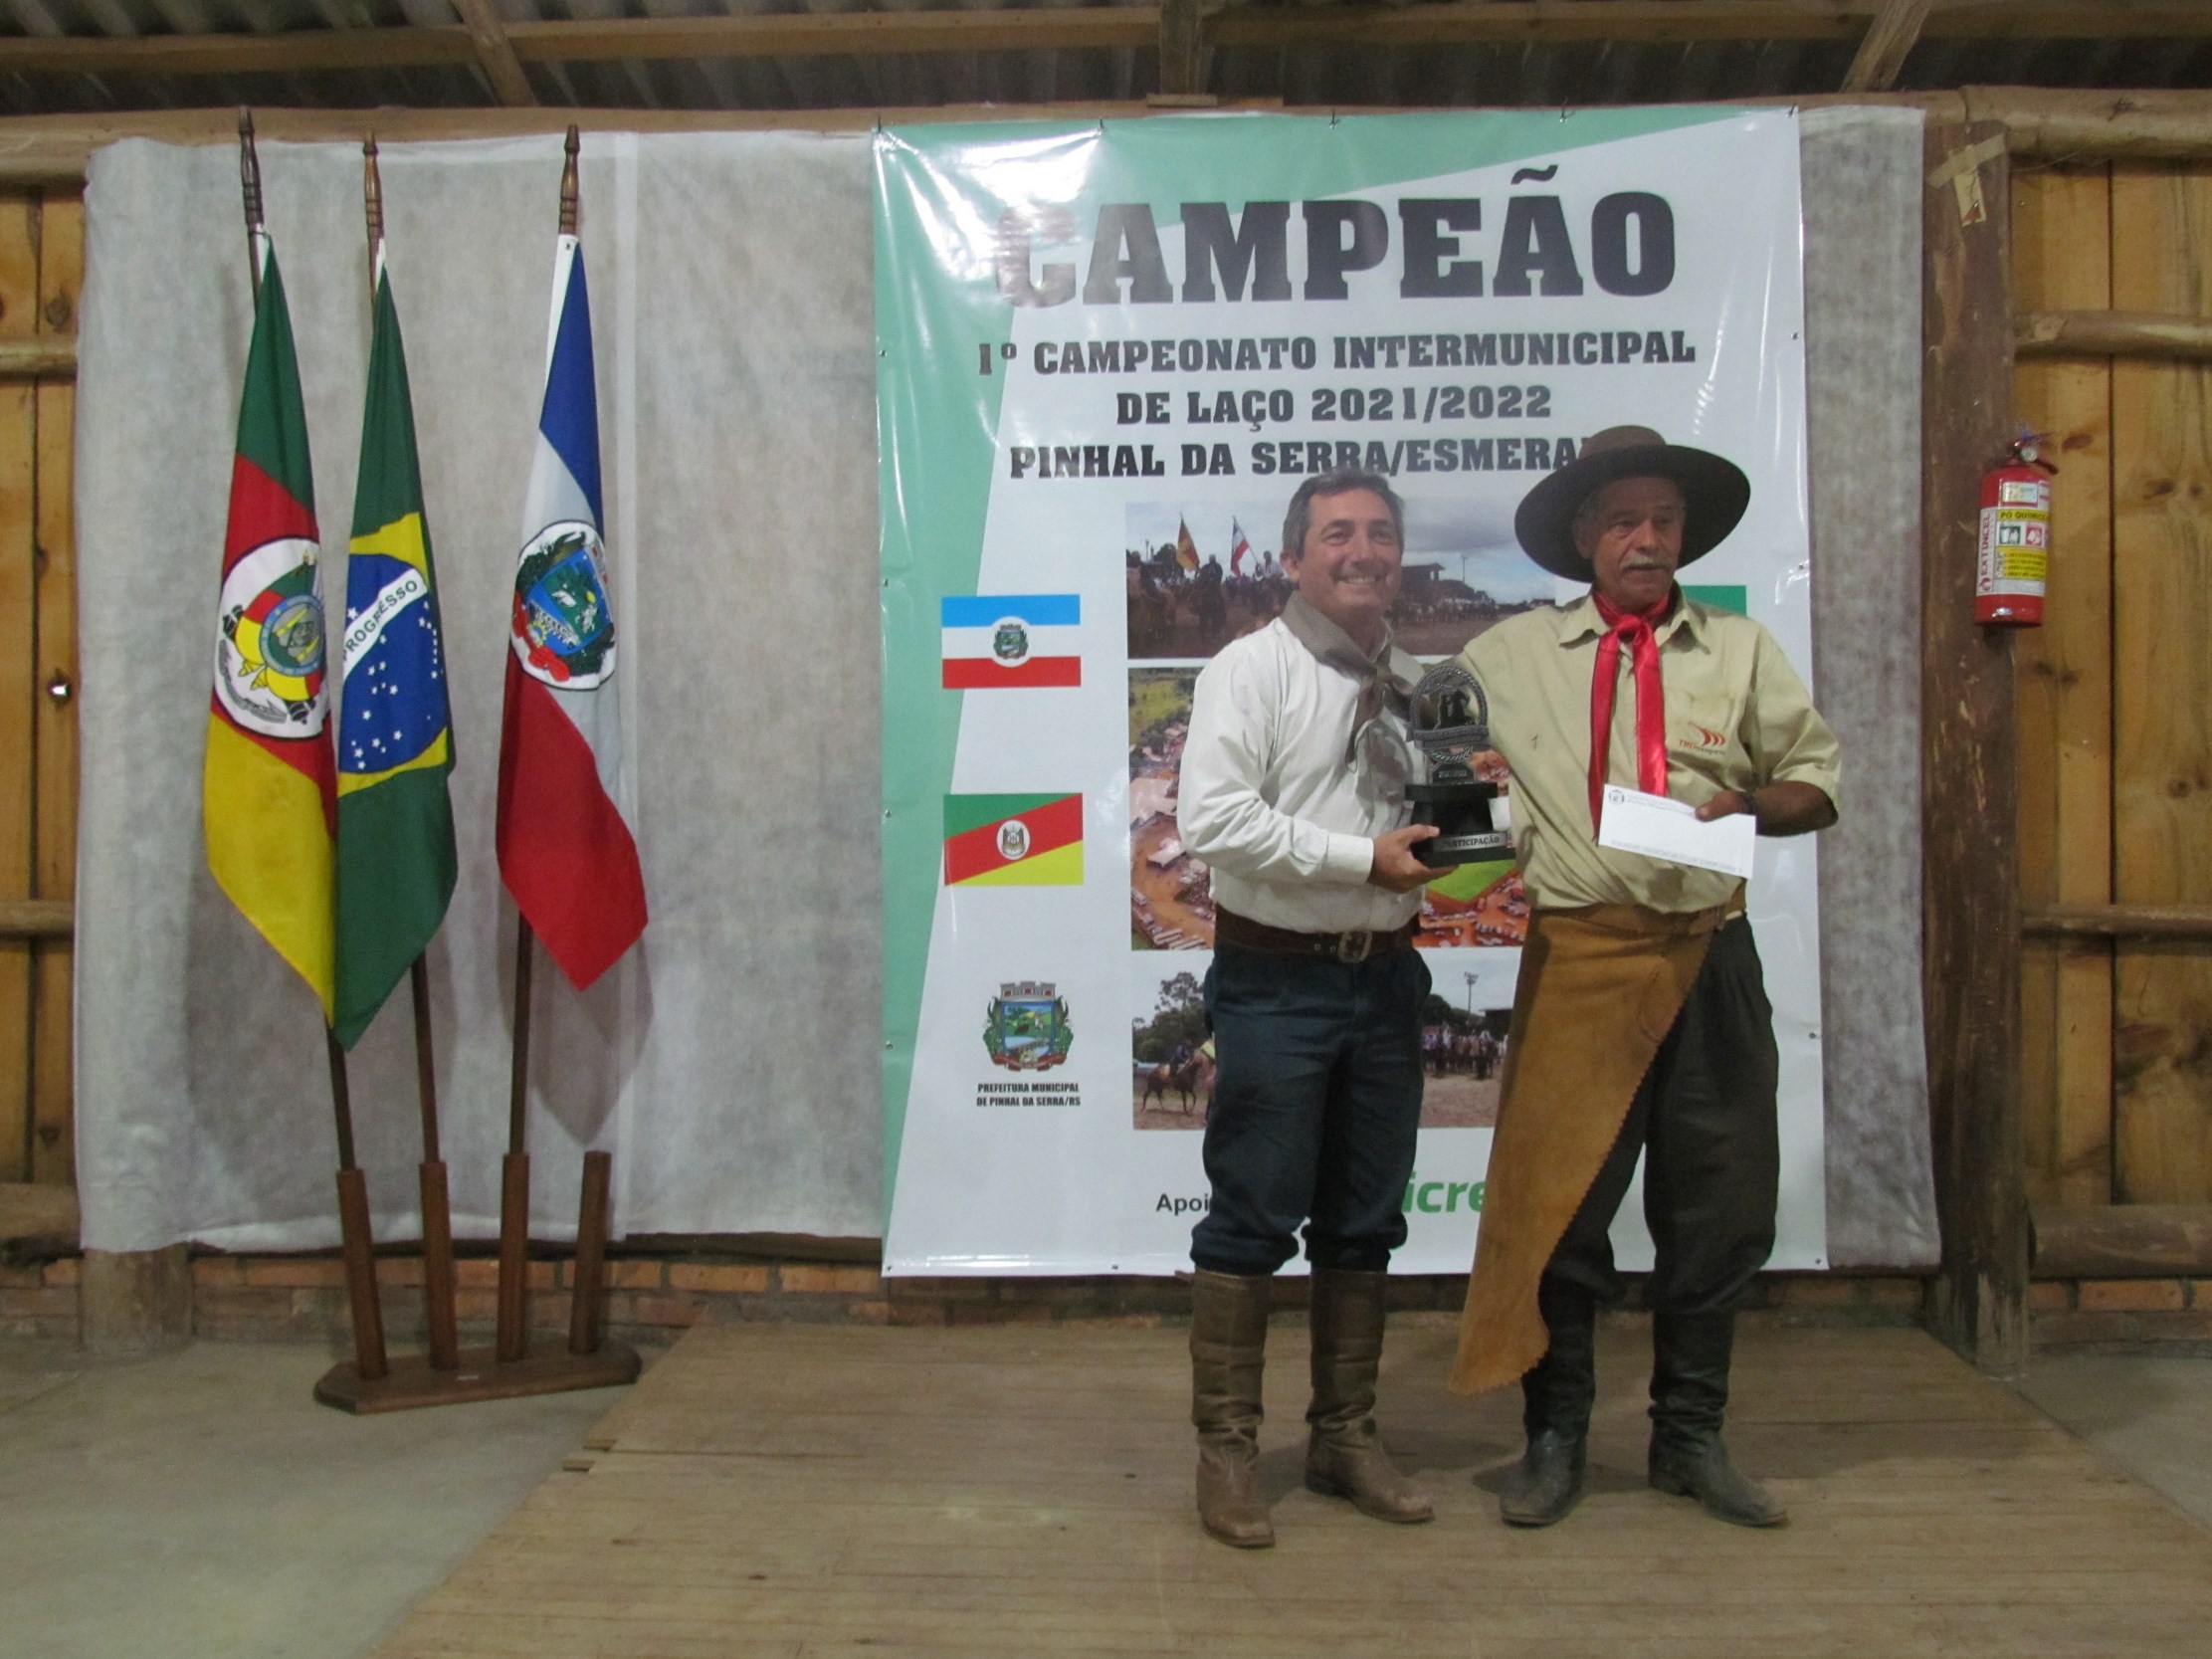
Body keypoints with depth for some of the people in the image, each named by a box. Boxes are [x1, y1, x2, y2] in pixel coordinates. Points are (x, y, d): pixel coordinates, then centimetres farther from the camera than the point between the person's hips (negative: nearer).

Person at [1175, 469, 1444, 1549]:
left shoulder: (1416, 688, 14)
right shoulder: (1251, 669, -6)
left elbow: (1438, 823, 23)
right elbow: (1212, 820, -18)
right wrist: (1364, 858, -19)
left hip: (1386, 977, 6)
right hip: (1277, 980, -6)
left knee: (1365, 1221, 13)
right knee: (1253, 1218, 0)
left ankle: (1344, 1437, 27)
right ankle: (1225, 1449, 13)